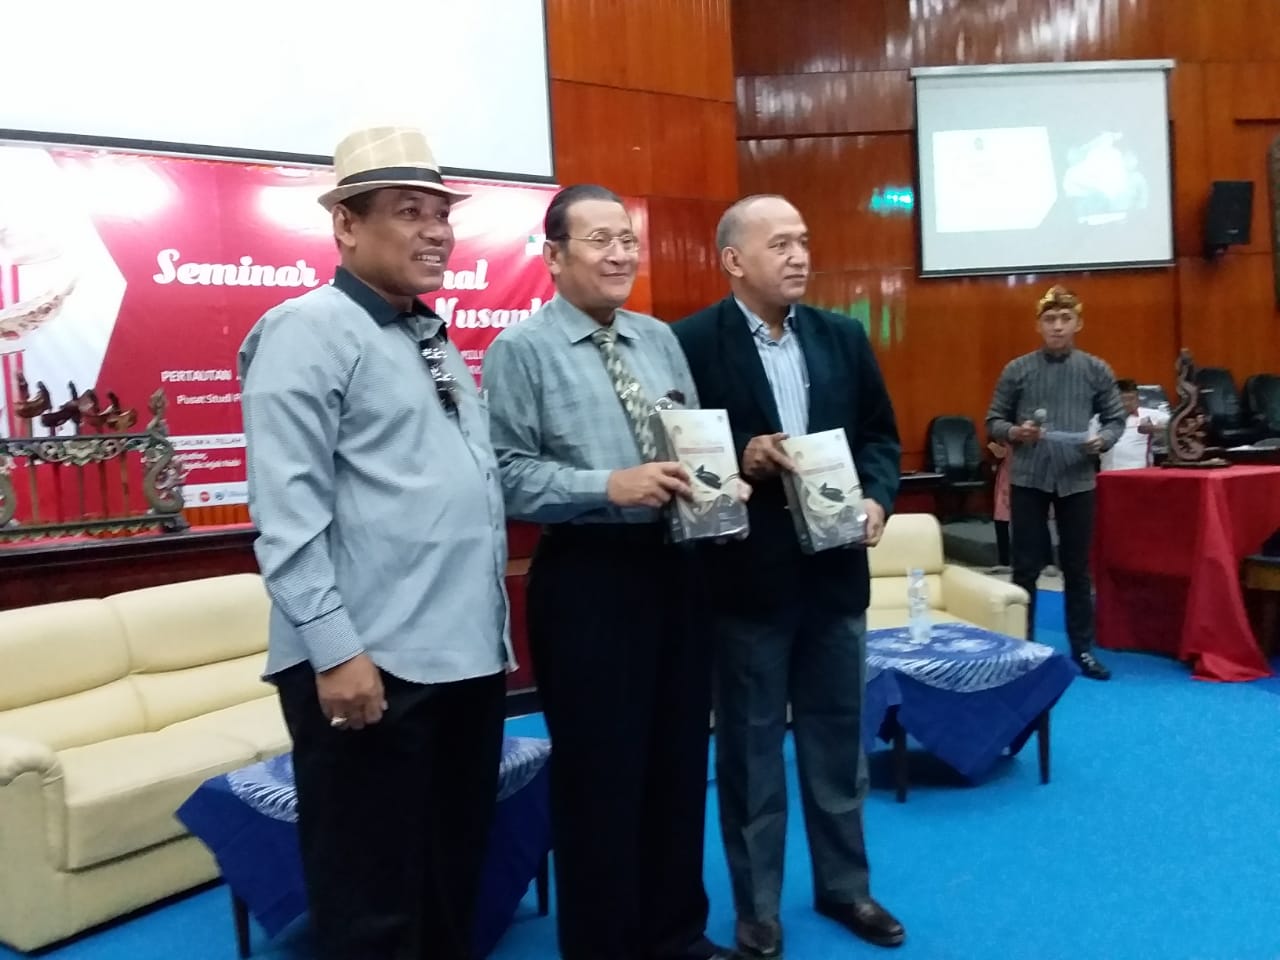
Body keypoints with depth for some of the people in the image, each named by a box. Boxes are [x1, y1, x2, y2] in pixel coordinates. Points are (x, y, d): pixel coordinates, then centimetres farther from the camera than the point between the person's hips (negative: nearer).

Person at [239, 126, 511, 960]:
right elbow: (287, 509, -15)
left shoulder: (435, 340, 17)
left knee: (456, 881, 20)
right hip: (371, 665, -8)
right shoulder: (309, 330, -8)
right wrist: (334, 647, -20)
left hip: (469, 654, 8)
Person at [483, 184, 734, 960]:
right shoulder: (522, 350, -7)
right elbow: (509, 473, -15)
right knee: (599, 771, 6)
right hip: (586, 576, -6)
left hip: (677, 565, 6)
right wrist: (610, 487, -24)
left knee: (681, 758, 17)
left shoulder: (662, 339, 12)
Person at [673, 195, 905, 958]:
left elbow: (881, 434, 10)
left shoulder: (843, 337, 7)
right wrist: (739, 458, -24)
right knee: (750, 746, 10)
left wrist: (878, 499, -7)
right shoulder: (691, 343, -9)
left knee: (838, 737, 17)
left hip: (836, 569, 5)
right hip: (746, 577, -4)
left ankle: (844, 885, 36)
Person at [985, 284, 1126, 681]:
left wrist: (1102, 439, -14)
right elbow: (993, 421, 3)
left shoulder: (1097, 370, 3)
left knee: (1077, 567, 10)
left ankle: (1082, 648, 21)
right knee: (1026, 567, 5)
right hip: (1028, 479, -1)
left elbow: (1116, 419, 7)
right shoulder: (1017, 370, 1)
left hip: (1077, 480, 1)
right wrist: (1014, 432, -17)